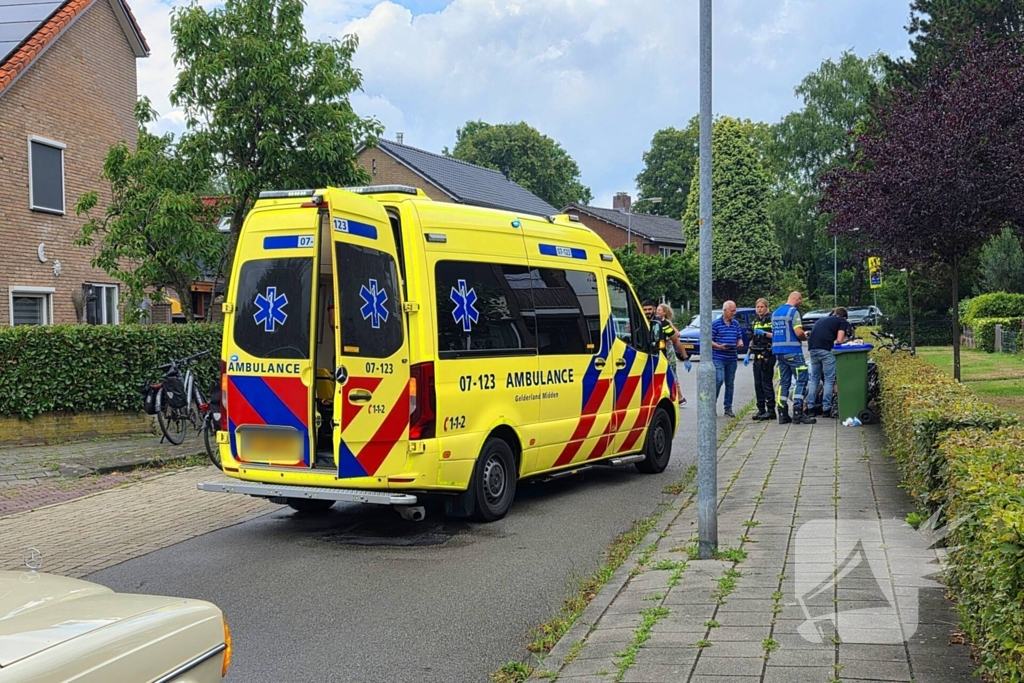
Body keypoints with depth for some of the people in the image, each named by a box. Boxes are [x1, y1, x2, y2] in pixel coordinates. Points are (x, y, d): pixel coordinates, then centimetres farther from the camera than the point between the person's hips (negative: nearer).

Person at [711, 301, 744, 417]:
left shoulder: (736, 324, 12)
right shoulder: (716, 324, -4)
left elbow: (739, 338, 18)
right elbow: (709, 340, -5)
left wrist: (740, 343, -4)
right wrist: (719, 346, -21)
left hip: (732, 358, 5)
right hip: (718, 358, -5)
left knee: (730, 383, 8)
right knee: (719, 380, -16)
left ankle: (728, 408, 15)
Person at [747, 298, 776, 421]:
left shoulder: (771, 320, -4)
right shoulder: (754, 322, 17)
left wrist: (764, 333, -20)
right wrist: (748, 355, 16)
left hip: (768, 355, -7)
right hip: (757, 356, 7)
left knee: (766, 383, -9)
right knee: (757, 383, 7)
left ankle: (771, 410, -5)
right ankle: (761, 409, 13)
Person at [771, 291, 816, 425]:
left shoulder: (775, 313, 15)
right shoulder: (793, 311, -10)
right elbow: (798, 332, -19)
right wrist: (805, 336, 3)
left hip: (778, 351, 8)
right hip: (793, 351, -8)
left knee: (784, 382, 9)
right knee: (801, 380, -4)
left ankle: (783, 414, 7)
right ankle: (798, 412, -11)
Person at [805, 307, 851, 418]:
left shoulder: (821, 320, 30)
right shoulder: (842, 322, 12)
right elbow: (839, 340, -1)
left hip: (812, 349, 6)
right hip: (826, 349, -6)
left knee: (814, 379, 17)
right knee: (829, 380, 3)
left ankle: (810, 408, 15)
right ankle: (826, 409, -1)